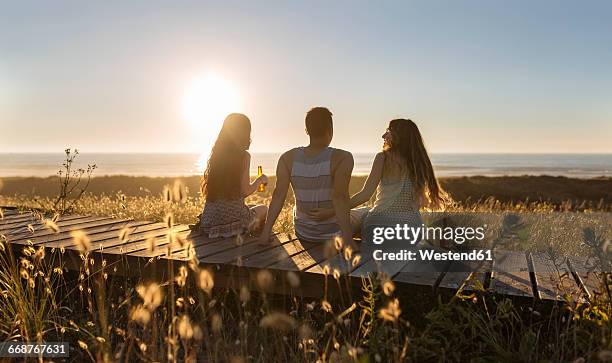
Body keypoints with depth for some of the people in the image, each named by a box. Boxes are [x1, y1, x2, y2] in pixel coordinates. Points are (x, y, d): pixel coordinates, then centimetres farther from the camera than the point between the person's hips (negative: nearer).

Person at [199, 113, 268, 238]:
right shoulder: (243, 155, -9)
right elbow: (245, 191, -13)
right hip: (233, 218, -6)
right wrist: (260, 180, 5)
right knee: (263, 209, 25)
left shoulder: (216, 154, 8)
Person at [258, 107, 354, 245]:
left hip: (303, 234, 3)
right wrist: (348, 240, -29)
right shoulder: (342, 158, -19)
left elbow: (278, 195, -13)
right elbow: (339, 198, -28)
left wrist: (266, 231, -10)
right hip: (333, 235, -3)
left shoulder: (288, 158, -8)